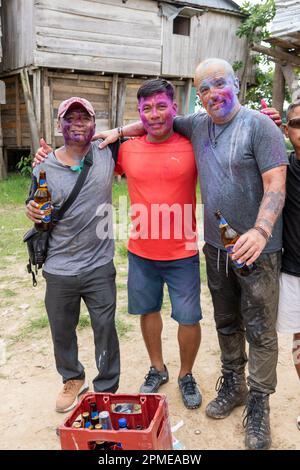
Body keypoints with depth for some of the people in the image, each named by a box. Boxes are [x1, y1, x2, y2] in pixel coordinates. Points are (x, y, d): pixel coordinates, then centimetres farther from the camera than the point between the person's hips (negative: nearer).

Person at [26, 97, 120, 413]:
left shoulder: (107, 153, -5)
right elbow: (37, 216, 8)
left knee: (105, 328, 11)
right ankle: (72, 379, 44)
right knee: (61, 331, 17)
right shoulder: (44, 169, -3)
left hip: (99, 266, -1)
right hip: (58, 270, 1)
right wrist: (33, 212, -15)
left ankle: (107, 388, 33)